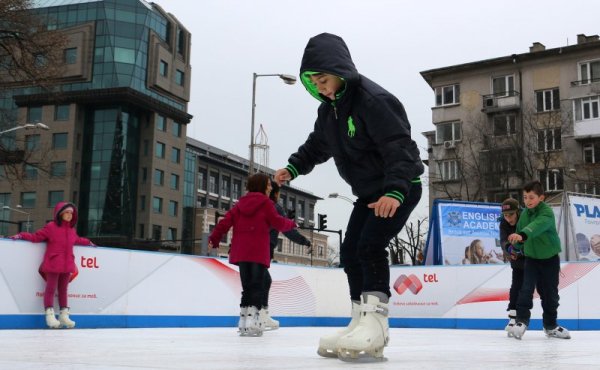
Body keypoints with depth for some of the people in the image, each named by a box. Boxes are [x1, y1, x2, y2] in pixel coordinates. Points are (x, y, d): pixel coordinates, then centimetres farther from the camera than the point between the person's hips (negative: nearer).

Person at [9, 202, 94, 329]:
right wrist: (21, 235, -17)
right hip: (53, 265, -6)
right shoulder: (50, 227, -7)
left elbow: (77, 240, 33)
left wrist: (88, 242, 40)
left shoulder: (71, 230, 13)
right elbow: (36, 237, -7)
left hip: (67, 265, 6)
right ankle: (50, 315, -1)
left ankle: (64, 315, 13)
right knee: (51, 289, -3)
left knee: (63, 290, 10)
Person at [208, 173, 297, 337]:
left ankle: (244, 323, 10)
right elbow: (278, 223, -4)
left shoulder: (240, 203, 16)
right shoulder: (265, 202, -1)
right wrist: (291, 223, 15)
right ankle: (252, 317, -18)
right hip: (258, 252, -5)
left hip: (241, 252, 6)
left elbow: (226, 220, 8)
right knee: (257, 286, -5)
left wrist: (214, 238, 8)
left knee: (247, 286, 11)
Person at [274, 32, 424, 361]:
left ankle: (375, 323, -20)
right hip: (369, 191, 9)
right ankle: (360, 323, 12)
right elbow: (317, 145, 17)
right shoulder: (328, 108, 3)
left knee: (370, 245, -23)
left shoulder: (374, 100, -25)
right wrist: (293, 167, 2)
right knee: (350, 252, 5)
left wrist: (395, 191, -42)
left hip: (401, 187, -9)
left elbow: (400, 147, -31)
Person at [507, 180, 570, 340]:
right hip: (531, 257, 3)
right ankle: (521, 321, -11)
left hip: (550, 258, -3)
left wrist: (522, 235, -57)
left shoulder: (547, 213, -21)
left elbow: (538, 225, -41)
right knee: (526, 289, -13)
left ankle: (550, 325, 24)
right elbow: (520, 229, 11)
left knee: (550, 293, 8)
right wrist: (516, 245, -6)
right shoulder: (524, 214, -1)